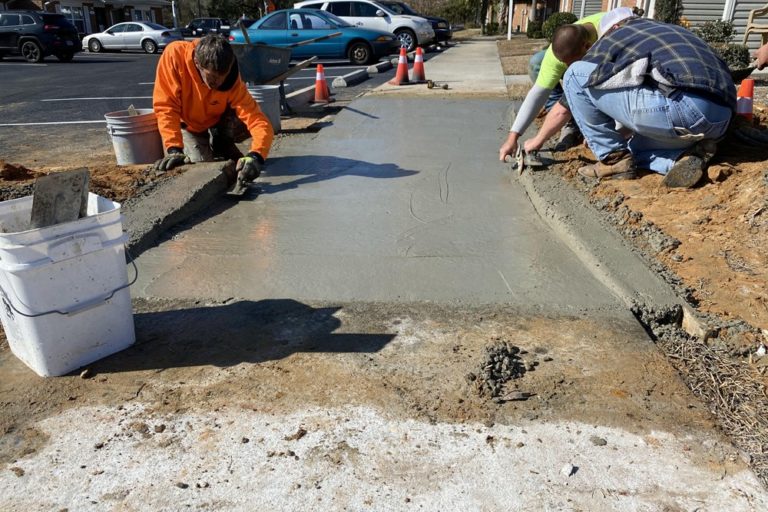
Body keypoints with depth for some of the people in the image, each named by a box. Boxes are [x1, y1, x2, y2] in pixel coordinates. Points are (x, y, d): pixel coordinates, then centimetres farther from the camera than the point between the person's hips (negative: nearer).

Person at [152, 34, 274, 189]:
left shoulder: (232, 81, -32)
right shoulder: (175, 54, -35)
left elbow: (260, 122, -38)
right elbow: (166, 106, -33)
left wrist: (256, 156, -57)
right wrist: (174, 150, -42)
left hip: (217, 124, 1)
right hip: (188, 126, 0)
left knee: (245, 125, -28)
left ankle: (222, 146, 4)